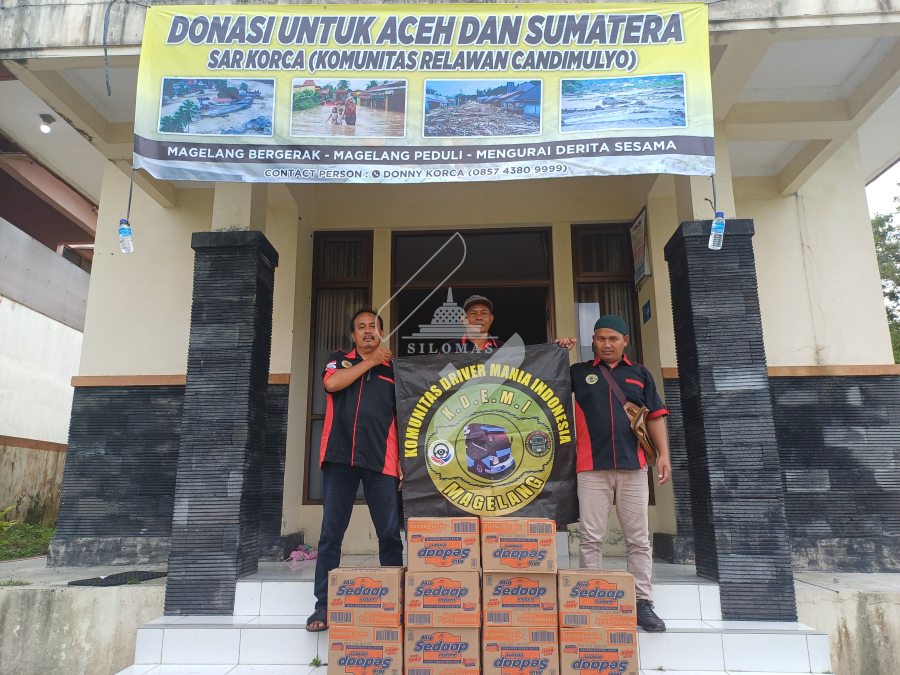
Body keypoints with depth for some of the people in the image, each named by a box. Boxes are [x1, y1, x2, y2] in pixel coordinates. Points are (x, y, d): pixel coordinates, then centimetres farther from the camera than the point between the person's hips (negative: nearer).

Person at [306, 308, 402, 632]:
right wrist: (371, 361, -3)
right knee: (331, 533, 1)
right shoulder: (338, 360, 15)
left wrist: (403, 461, 3)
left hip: (380, 460, 1)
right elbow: (332, 383, -8)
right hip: (339, 456, 0)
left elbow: (401, 420, 13)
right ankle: (323, 606, 9)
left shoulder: (392, 370, 15)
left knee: (390, 534, 1)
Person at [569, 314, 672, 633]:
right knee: (591, 538, 1)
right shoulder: (579, 373, 11)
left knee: (639, 538, 5)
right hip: (592, 468, -1)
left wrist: (663, 453, 1)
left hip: (633, 466, 1)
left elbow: (655, 416, 12)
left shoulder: (640, 374, 13)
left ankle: (643, 603, 13)